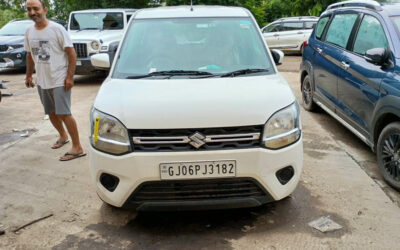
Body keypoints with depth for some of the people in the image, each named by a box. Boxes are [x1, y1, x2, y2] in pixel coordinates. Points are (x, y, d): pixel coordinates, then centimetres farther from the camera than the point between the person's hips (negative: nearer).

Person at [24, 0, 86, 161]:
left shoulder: (57, 29, -12)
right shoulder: (29, 32, 7)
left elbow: (71, 54, -12)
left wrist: (70, 77, -17)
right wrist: (29, 75, 17)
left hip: (59, 81, -6)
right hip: (42, 81, 7)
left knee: (63, 113, -11)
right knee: (51, 113, 16)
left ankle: (77, 148, -5)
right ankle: (63, 136, 39)